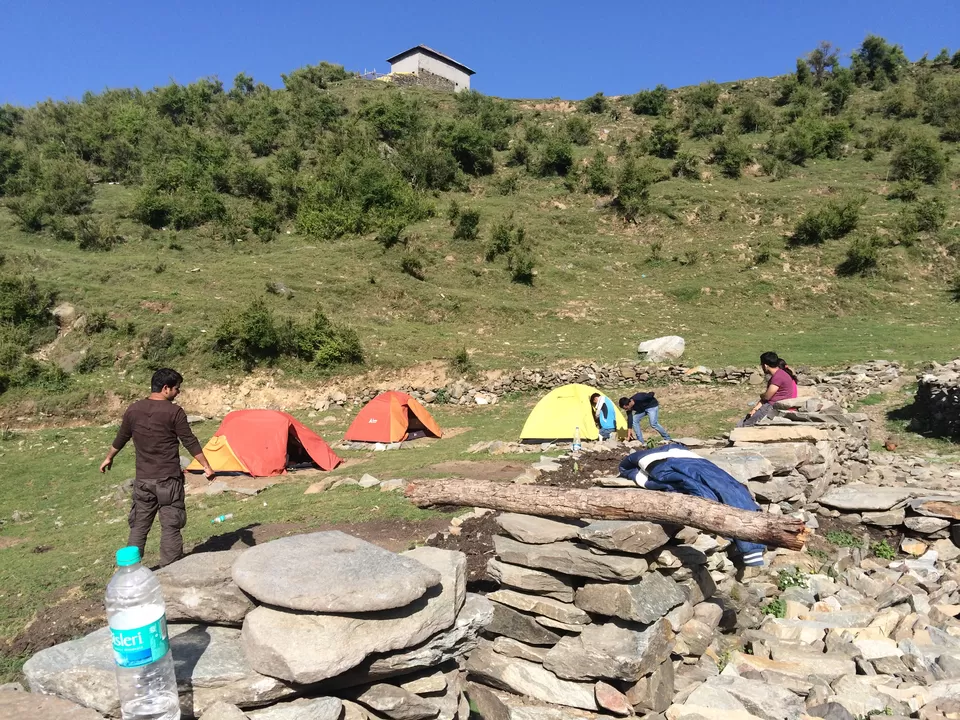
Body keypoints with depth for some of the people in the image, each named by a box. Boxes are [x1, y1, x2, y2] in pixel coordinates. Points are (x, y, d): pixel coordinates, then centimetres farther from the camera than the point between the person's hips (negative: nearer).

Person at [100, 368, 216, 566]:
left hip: (143, 479, 5)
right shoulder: (174, 411, -12)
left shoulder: (133, 410, 3)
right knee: (170, 527, 2)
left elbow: (121, 438, 16)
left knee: (138, 526, 15)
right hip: (169, 479, -5)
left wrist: (108, 458, 33)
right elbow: (190, 442, -10)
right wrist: (206, 466, -4)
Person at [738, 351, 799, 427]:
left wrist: (761, 395, 8)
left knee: (745, 425, -13)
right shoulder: (776, 375, 17)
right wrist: (755, 409, -2)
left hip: (776, 409, -10)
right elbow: (765, 397, 12)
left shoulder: (779, 376, -17)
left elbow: (766, 396, -16)